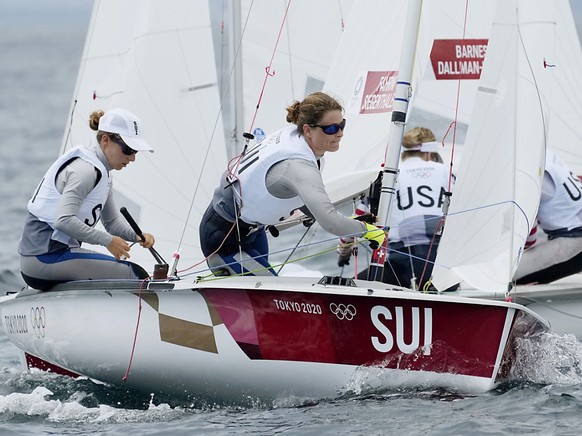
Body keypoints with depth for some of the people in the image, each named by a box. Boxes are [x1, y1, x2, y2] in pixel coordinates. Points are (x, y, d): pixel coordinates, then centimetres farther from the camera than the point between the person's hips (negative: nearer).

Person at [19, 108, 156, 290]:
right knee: (134, 275, -14)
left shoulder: (100, 171, 16)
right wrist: (107, 240, -21)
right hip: (45, 257, -10)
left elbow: (112, 220, 20)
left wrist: (137, 236, 0)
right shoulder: (85, 170, -16)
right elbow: (64, 220, -28)